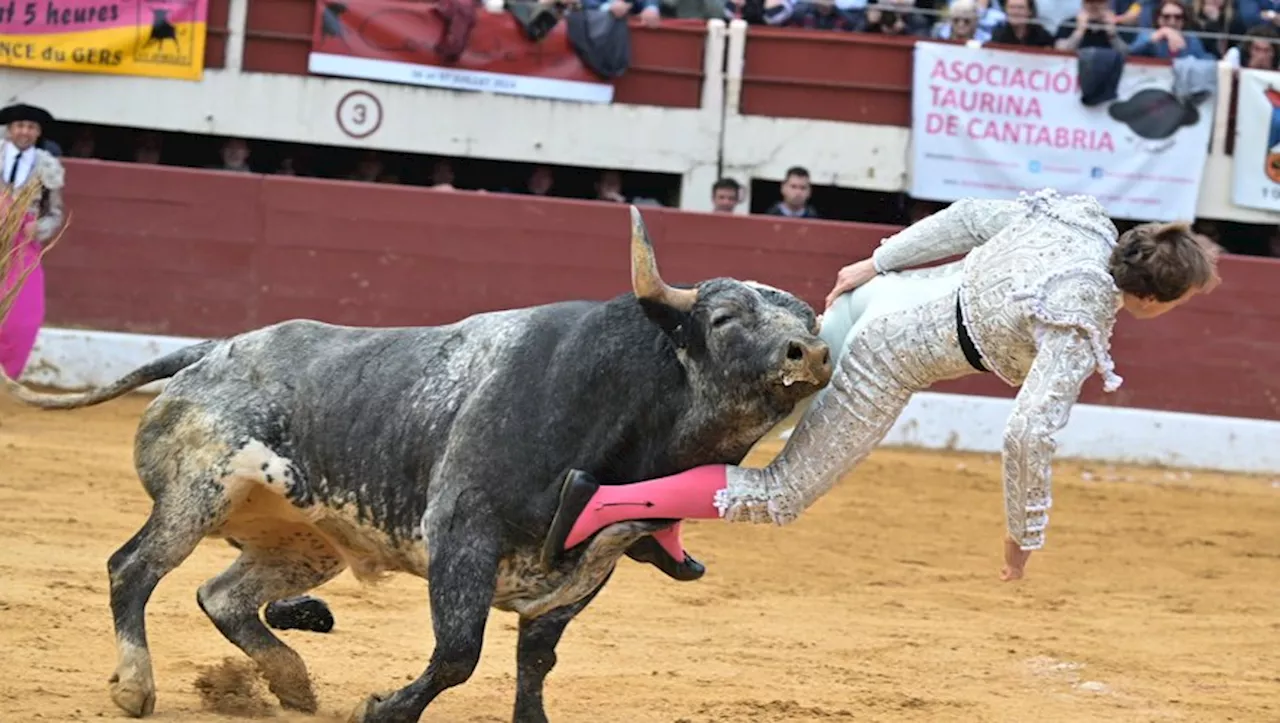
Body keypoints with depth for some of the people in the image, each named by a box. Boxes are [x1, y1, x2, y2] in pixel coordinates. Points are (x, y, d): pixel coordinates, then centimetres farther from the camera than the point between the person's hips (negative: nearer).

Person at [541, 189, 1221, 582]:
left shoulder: (1080, 215, -5)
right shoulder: (1079, 331, -24)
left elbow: (968, 217, 5)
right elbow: (1029, 435, -25)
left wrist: (878, 261, 16)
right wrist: (1024, 535, -11)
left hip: (893, 290, 8)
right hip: (894, 354, -8)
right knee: (781, 497, 0)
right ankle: (604, 503, -9)